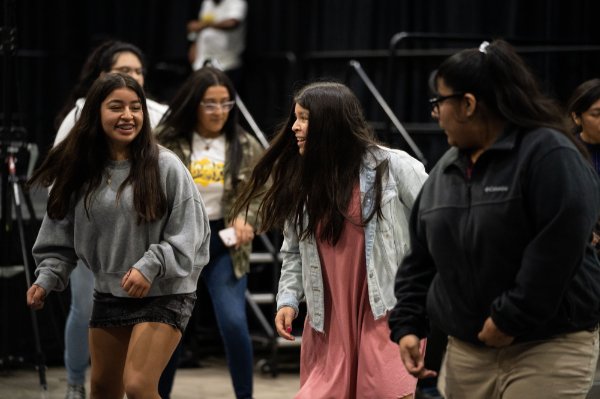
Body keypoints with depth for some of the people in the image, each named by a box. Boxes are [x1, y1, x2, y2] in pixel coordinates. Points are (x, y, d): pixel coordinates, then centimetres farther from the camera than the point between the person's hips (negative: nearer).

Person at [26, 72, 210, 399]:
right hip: (108, 295, 6)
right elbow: (61, 235, 7)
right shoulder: (80, 170, 0)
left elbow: (189, 234, -13)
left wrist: (151, 266, -25)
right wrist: (47, 278, -7)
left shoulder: (165, 166, -13)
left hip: (163, 296, -5)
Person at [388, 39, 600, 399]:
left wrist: (510, 319, -19)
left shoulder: (548, 154, -12)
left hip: (549, 352, -7)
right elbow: (421, 259, 18)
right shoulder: (446, 170, 14)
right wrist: (408, 325, 9)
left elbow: (559, 246, -20)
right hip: (467, 351, 7)